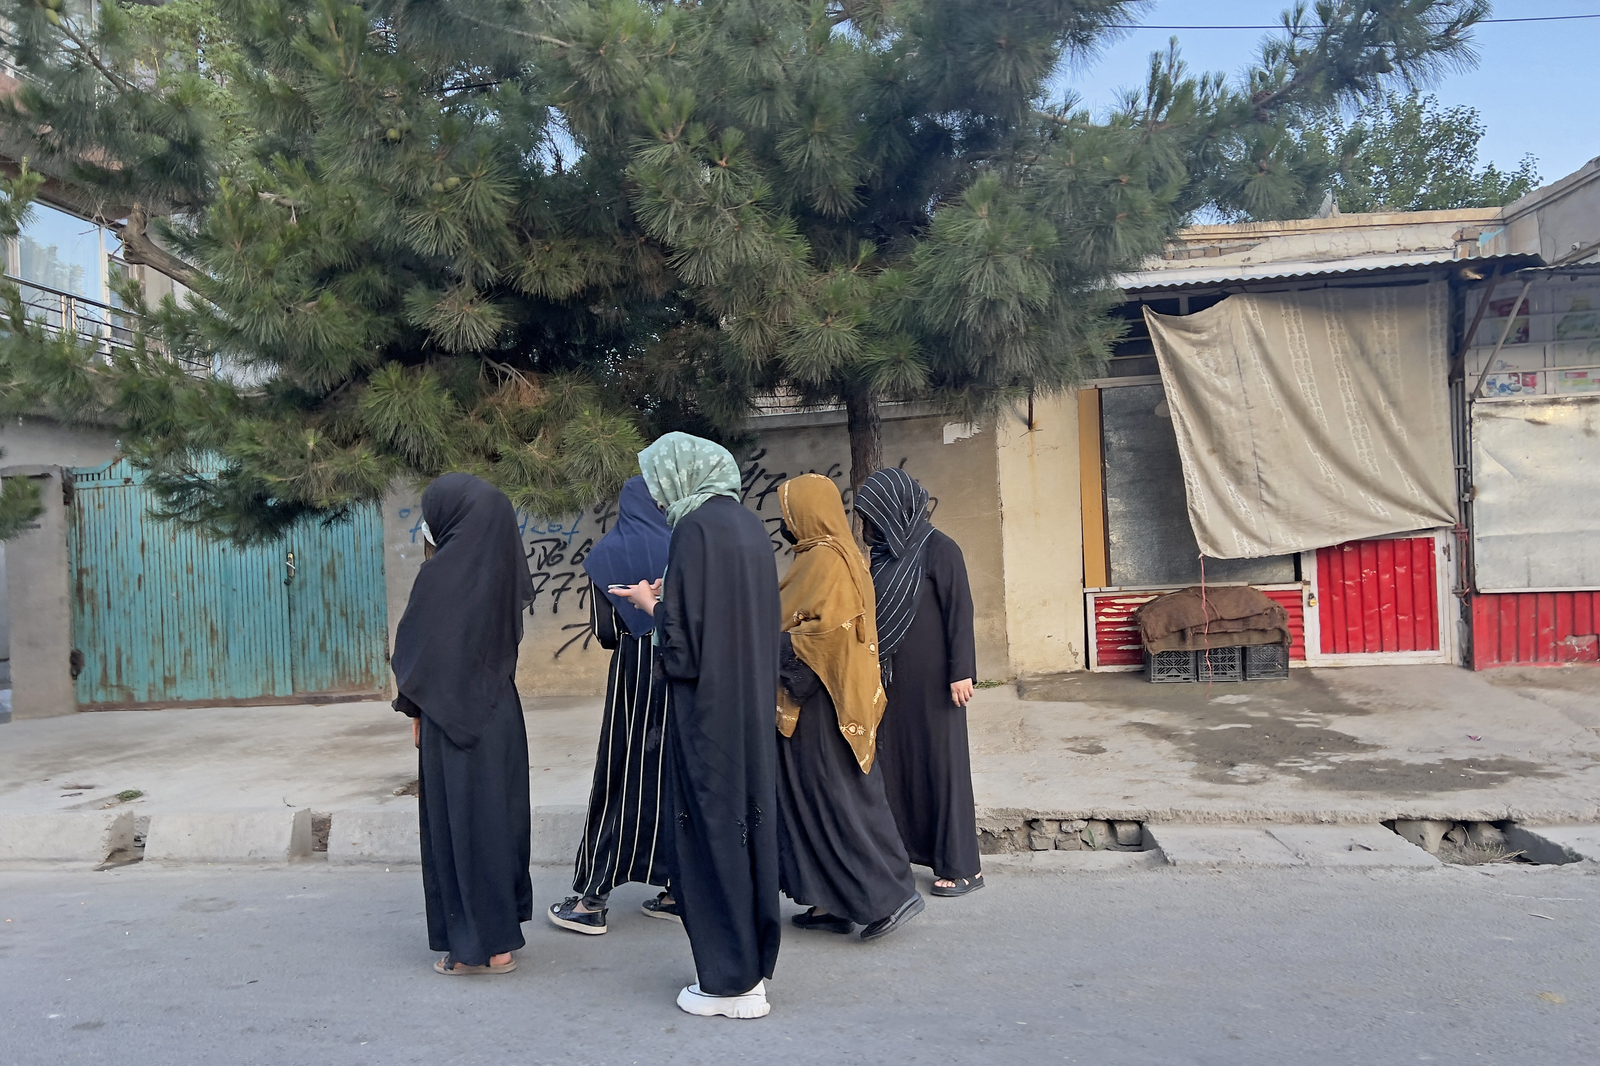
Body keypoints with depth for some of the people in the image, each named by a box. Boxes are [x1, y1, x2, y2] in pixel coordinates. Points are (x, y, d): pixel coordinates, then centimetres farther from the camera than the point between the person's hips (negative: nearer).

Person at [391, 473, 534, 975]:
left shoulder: (440, 575, -17)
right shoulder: (497, 571, 3)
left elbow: (415, 651, -12)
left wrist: (414, 709, 3)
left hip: (453, 719, -7)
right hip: (500, 713, 7)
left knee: (460, 824, 3)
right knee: (496, 815, 15)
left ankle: (481, 946, 11)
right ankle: (502, 929, 27)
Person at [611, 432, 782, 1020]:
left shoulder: (695, 528, -15)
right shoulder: (750, 525, 10)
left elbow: (683, 638, -18)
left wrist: (651, 604, 1)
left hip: (708, 705, -8)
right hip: (754, 702, 8)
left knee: (712, 827, 1)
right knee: (749, 817, 14)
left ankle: (728, 982, 11)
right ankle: (754, 961, 26)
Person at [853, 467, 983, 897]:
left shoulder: (938, 550, -11)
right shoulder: (884, 555, 9)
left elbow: (960, 611, -14)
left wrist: (961, 672, -18)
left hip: (931, 680, -7)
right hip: (891, 680, 7)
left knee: (942, 763, 0)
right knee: (894, 760, 10)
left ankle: (962, 867, 9)